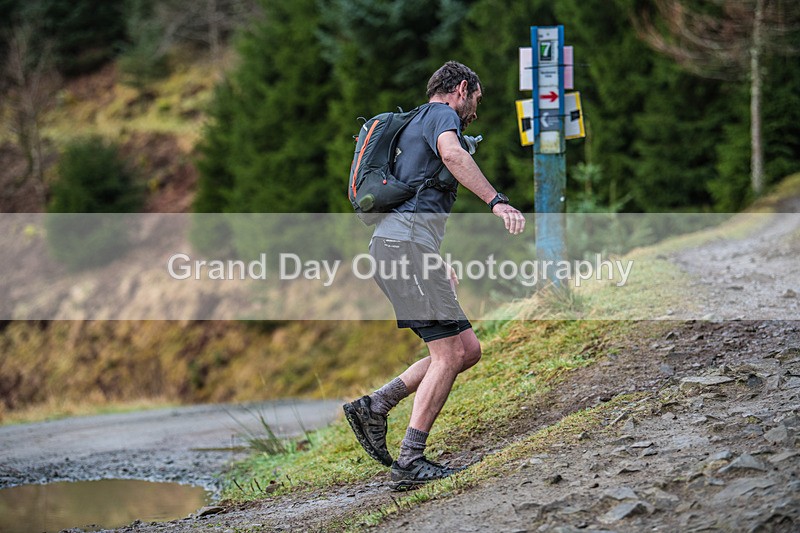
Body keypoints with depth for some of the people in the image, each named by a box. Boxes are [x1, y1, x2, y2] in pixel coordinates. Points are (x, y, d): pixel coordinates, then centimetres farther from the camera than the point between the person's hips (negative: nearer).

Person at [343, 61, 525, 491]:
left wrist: (439, 267, 40)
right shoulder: (442, 114, 2)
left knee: (467, 348, 6)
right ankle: (410, 463, -13)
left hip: (392, 244, 10)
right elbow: (451, 153, -23)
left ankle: (374, 407, 3)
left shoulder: (416, 124, 32)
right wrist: (497, 200, -31)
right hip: (407, 241, -10)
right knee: (450, 353, -12)